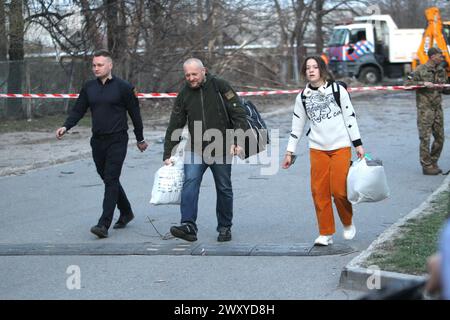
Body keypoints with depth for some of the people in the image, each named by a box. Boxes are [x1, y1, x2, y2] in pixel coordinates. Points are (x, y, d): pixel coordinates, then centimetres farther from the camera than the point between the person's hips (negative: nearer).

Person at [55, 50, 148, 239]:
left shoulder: (123, 87, -5)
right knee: (108, 179, 14)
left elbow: (134, 113, 2)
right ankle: (126, 212, 34)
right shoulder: (89, 88, 9)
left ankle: (104, 224, -17)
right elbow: (78, 110, 10)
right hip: (97, 141, 6)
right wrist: (66, 127, -9)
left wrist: (140, 139, 7)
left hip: (117, 140, -6)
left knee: (111, 181, -12)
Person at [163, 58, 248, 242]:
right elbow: (174, 126, 8)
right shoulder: (184, 95, 5)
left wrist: (238, 140, -13)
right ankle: (189, 227, -22)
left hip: (221, 149, -2)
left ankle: (225, 227, 21)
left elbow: (239, 114, -5)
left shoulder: (220, 87, -4)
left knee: (224, 189, 7)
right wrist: (168, 154, 5)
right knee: (190, 183, -17)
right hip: (195, 149, 2)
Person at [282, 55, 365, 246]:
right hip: (317, 149, 3)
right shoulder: (303, 97, 7)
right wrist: (290, 152, 9)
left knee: (339, 190, -10)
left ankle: (348, 223, 17)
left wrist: (358, 144, -1)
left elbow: (350, 117, 2)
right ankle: (326, 234, 8)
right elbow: (297, 126, 12)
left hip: (341, 146, -3)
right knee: (319, 191, -2)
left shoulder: (337, 89, -1)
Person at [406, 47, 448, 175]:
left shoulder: (441, 71, 11)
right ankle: (426, 166, 1)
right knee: (425, 138, -4)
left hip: (437, 108, 6)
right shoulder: (420, 70, -7)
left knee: (439, 137, 7)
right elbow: (408, 84, -10)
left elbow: (445, 89, 20)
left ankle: (433, 163, 20)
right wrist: (423, 83, -20)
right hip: (425, 108, -6)